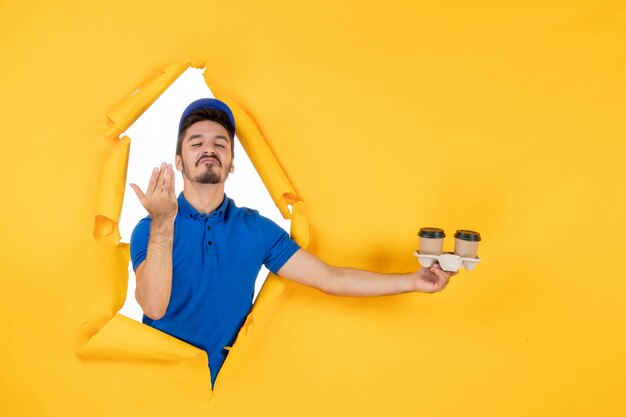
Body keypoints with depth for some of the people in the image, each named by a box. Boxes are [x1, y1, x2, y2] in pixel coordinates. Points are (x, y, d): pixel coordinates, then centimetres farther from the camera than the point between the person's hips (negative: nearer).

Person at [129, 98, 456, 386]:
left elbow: (330, 279, -5)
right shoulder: (150, 229, -7)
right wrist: (162, 224, -32)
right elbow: (154, 306, -22)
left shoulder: (255, 227, -1)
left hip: (227, 379, 0)